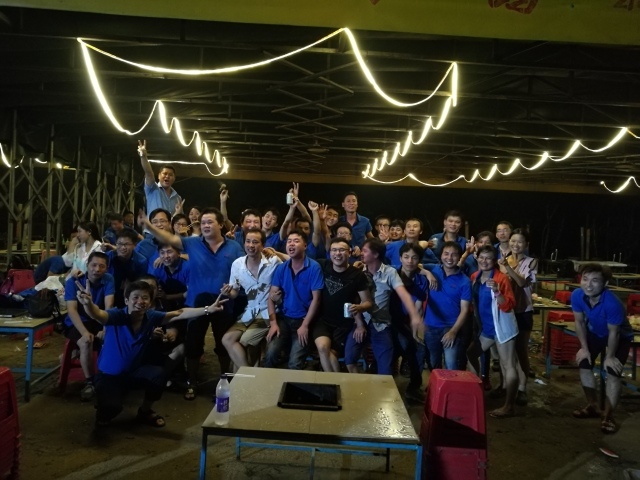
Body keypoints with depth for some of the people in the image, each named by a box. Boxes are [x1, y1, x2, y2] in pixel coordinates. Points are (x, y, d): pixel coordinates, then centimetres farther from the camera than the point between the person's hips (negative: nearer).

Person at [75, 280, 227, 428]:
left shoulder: (151, 317, -14)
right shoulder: (116, 316, -27)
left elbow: (179, 314, -13)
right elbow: (97, 314, -47)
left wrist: (207, 310, -23)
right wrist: (88, 303, -72)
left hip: (134, 369, 4)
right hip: (109, 374, -4)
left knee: (159, 374, -25)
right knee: (111, 407, -29)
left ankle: (145, 411, 6)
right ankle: (104, 412, 14)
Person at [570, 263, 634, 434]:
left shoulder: (612, 303, -42)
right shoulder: (577, 295, -29)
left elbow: (613, 333, -26)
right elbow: (580, 322, -11)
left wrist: (610, 356, -15)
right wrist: (584, 348, -8)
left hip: (620, 337, -5)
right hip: (595, 333, 5)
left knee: (613, 373, -14)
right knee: (584, 365, 1)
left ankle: (608, 416, -1)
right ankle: (593, 406, 20)